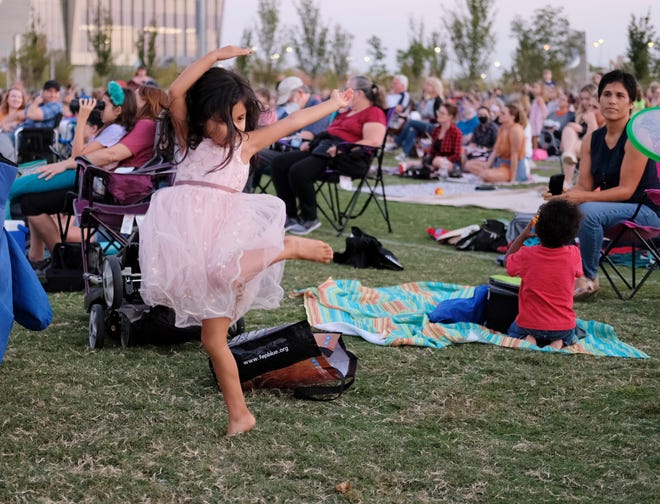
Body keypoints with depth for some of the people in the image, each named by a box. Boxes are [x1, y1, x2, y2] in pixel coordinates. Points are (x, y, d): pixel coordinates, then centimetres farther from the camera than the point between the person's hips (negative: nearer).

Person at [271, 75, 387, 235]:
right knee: (279, 163, -4)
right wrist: (311, 143, 15)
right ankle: (290, 216, -6)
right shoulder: (347, 112, 30)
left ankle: (310, 219, -14)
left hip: (348, 158, -10)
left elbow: (373, 142, -16)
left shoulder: (374, 113, -1)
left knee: (298, 171, -31)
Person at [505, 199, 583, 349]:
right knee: (569, 336, 36)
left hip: (529, 326, 0)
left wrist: (523, 235, 12)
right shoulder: (573, 255, -13)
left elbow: (508, 260, 9)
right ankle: (560, 343, 0)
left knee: (514, 330, 34)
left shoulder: (526, 255, -16)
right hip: (563, 328, 1)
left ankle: (526, 340, -1)